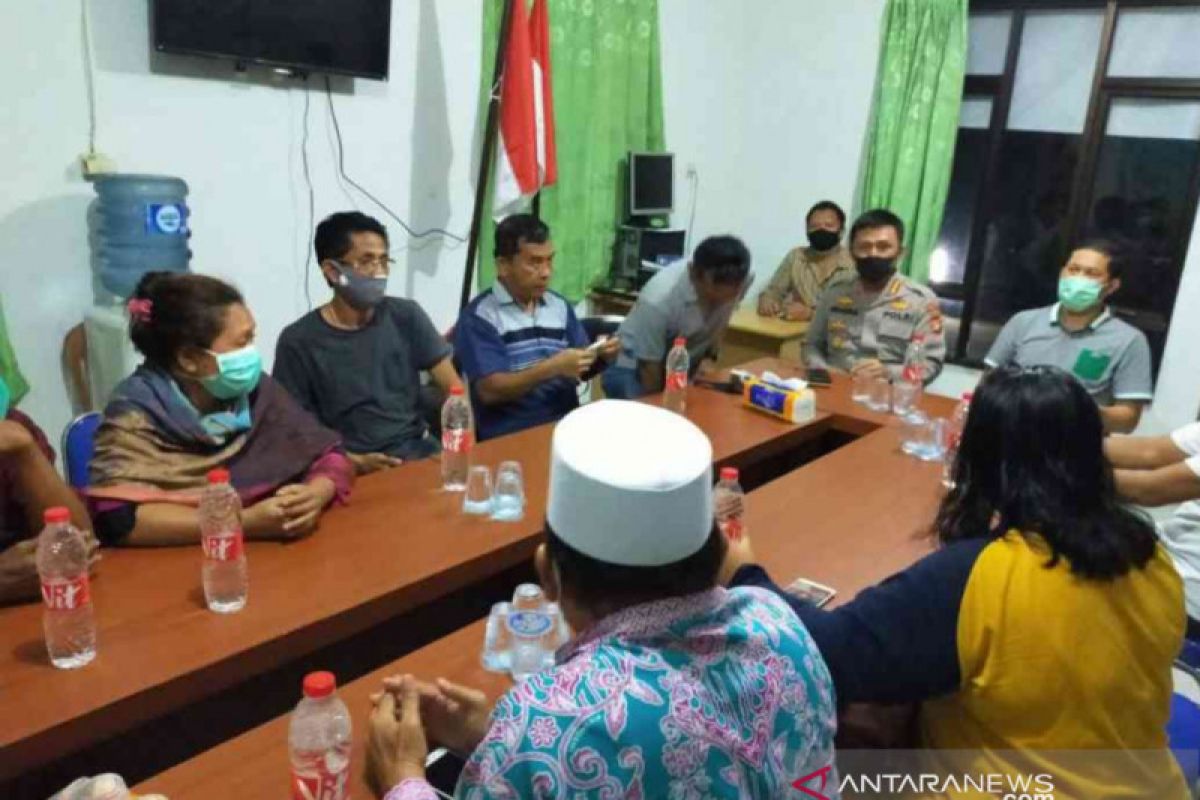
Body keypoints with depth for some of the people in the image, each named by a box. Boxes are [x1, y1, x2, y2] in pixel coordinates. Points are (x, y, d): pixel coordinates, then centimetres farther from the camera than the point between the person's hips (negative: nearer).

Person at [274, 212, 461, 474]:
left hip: (418, 450, 2)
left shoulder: (406, 316, 4)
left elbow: (453, 387, 4)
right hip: (355, 468, -2)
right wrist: (353, 462, -17)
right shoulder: (298, 341, -5)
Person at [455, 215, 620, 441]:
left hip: (567, 424, 6)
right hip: (509, 436, -6)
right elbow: (490, 391, -13)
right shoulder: (478, 317, -4)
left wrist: (600, 357, -4)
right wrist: (551, 368, -21)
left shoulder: (560, 305, 13)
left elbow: (580, 370, 18)